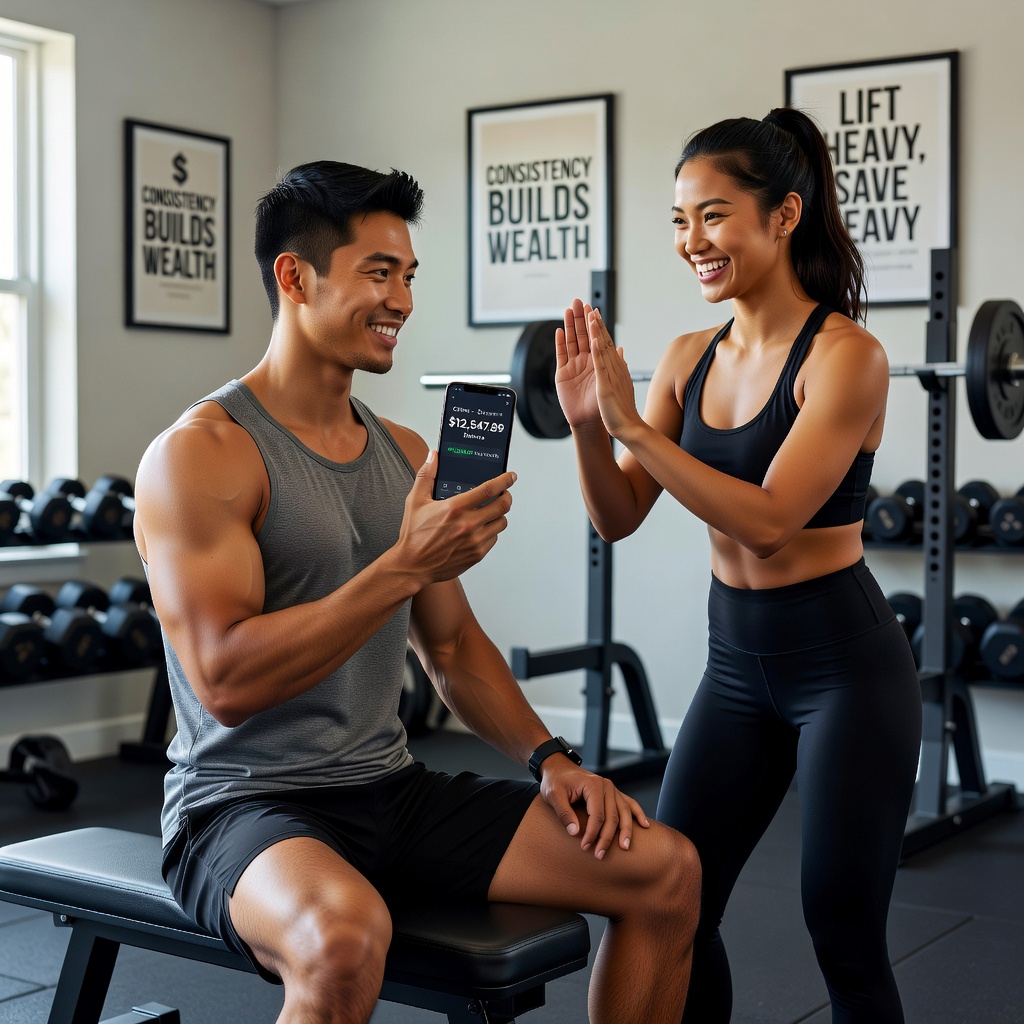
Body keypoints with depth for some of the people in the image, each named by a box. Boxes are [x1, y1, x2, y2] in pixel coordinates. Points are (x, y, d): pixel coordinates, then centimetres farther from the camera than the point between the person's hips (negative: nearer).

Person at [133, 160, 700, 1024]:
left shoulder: (407, 456, 11)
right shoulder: (201, 453, -12)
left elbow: (453, 648, 16)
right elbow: (225, 681, -22)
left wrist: (550, 758, 1)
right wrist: (405, 565, -26)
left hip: (393, 789, 7)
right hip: (246, 806, -7)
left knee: (666, 870, -4)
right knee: (347, 932, -41)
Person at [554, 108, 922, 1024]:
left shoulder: (844, 354, -16)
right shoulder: (690, 357, 3)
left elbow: (768, 520, -25)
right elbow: (619, 518, 2)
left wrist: (631, 423, -26)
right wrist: (586, 423, -15)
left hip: (844, 666, -6)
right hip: (736, 663, 6)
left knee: (844, 931, 3)